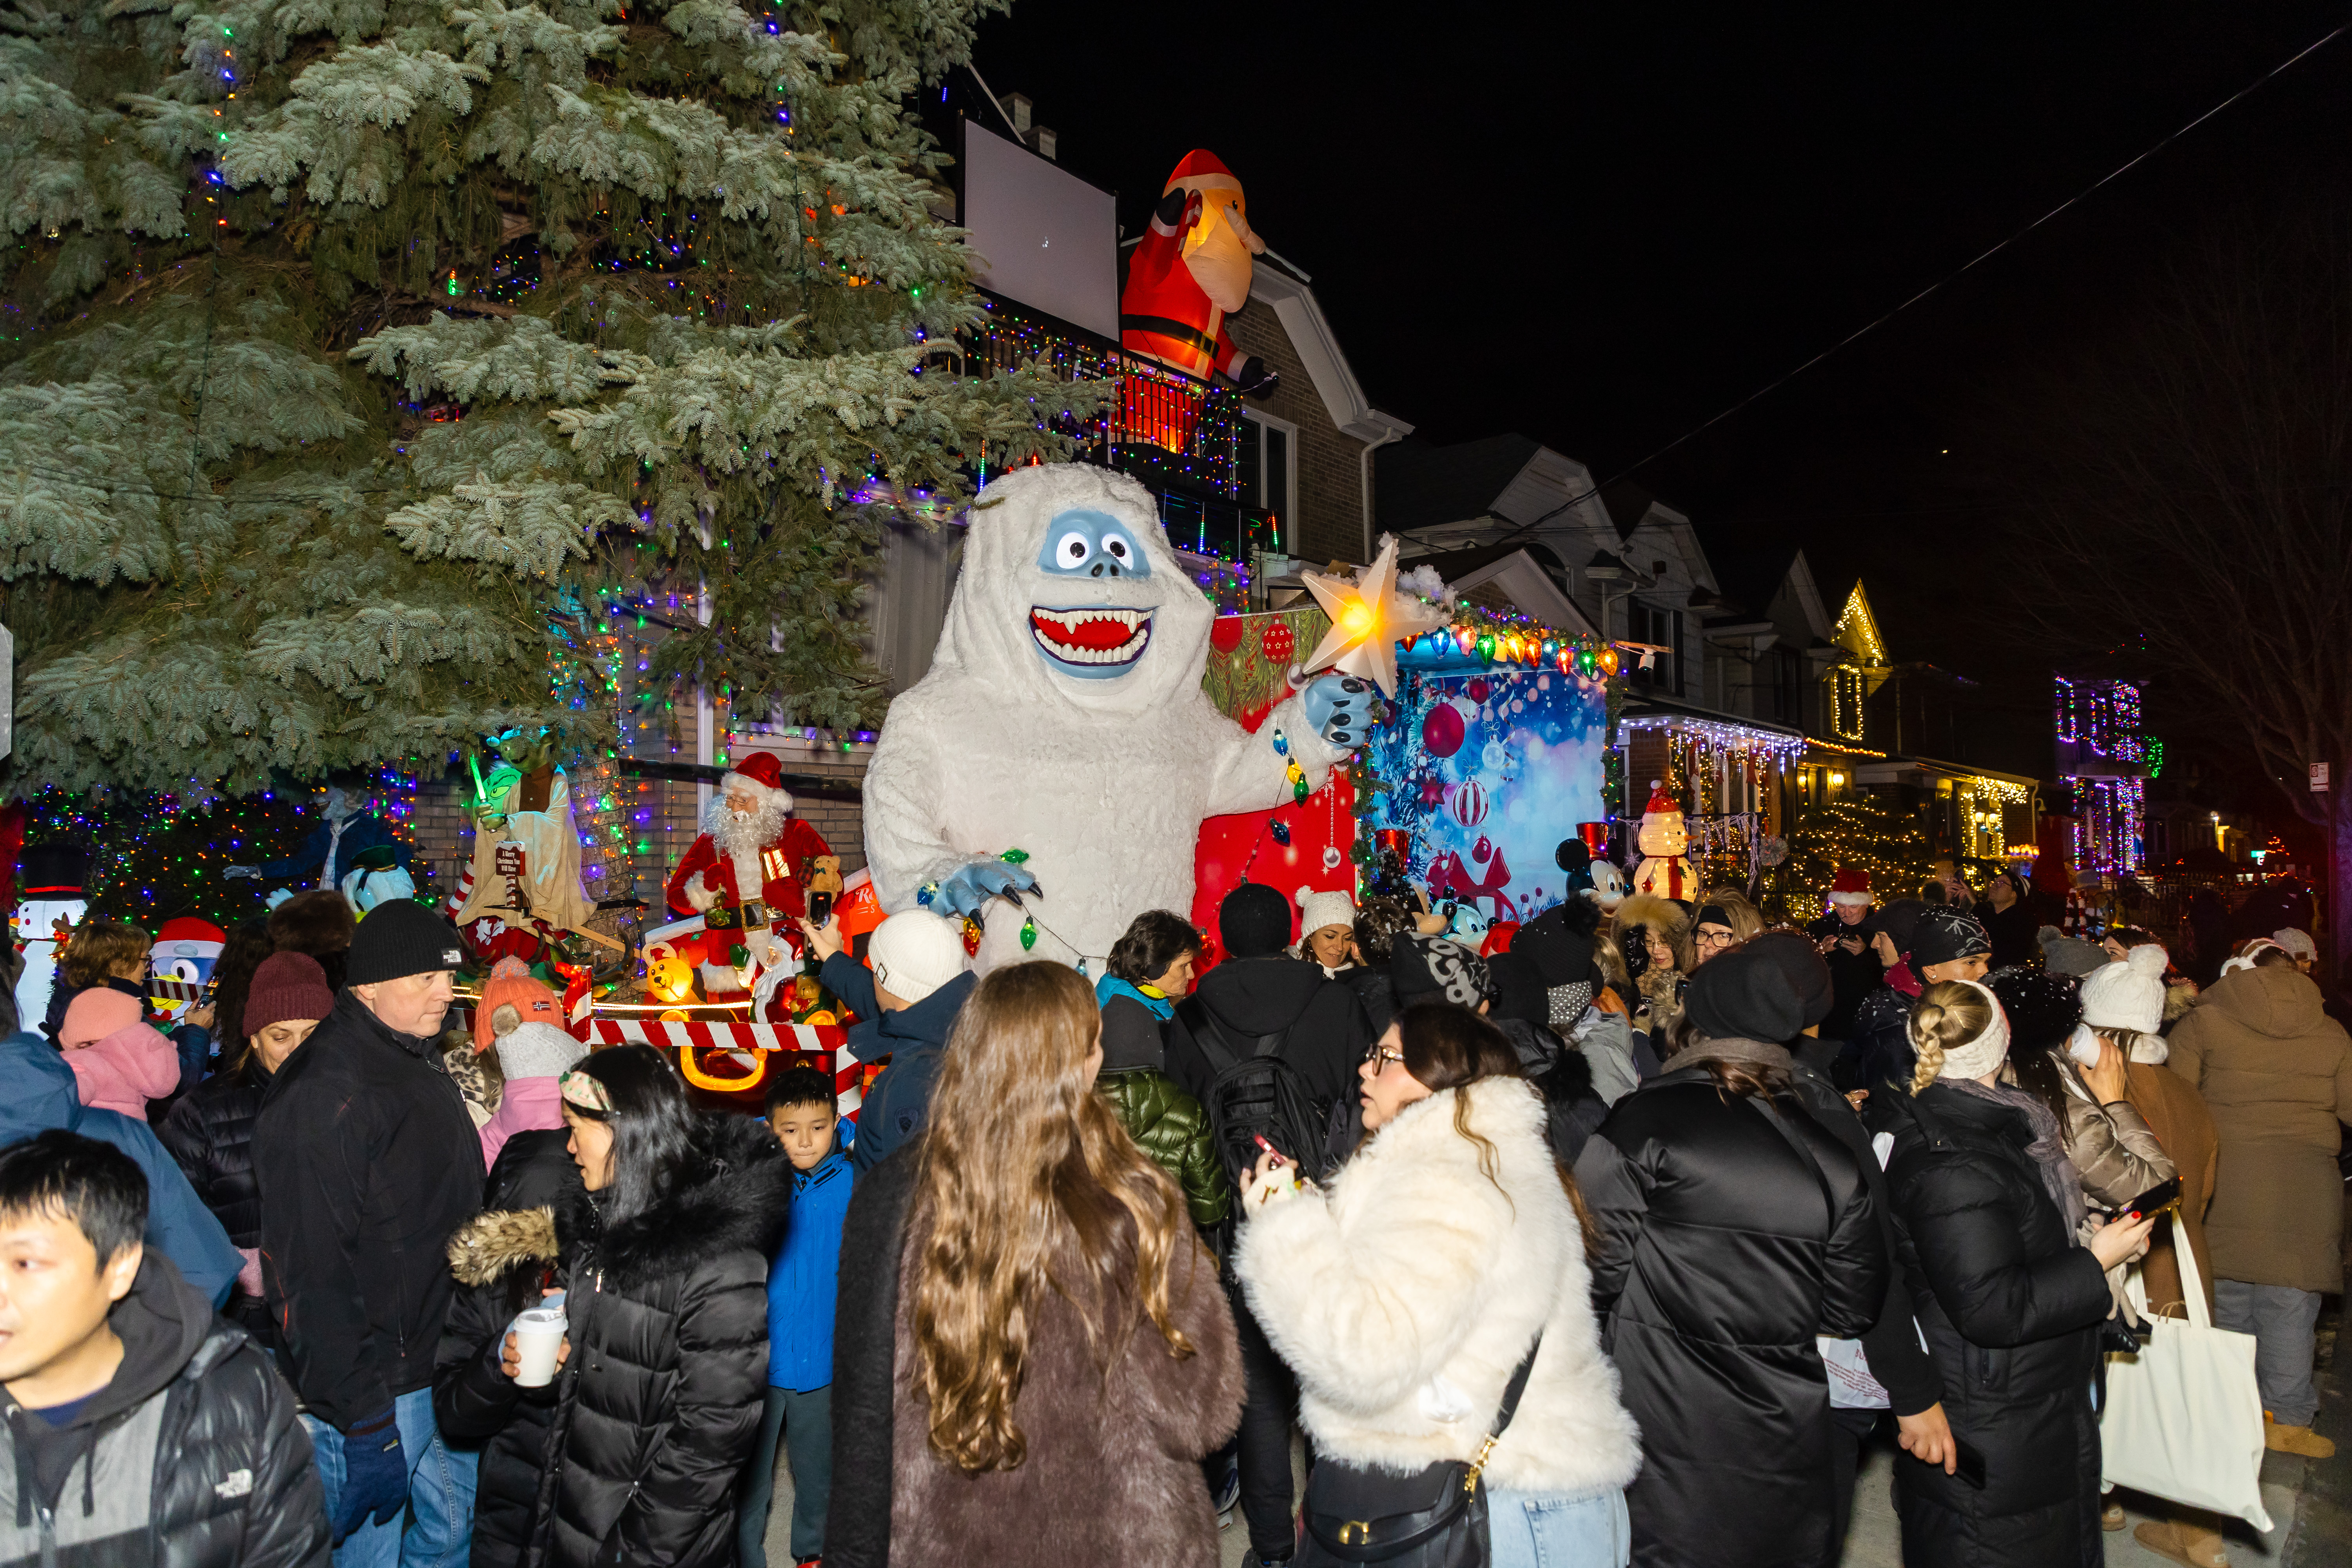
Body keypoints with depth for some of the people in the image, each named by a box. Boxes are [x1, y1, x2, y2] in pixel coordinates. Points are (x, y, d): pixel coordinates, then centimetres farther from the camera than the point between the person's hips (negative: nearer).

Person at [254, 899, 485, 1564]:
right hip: (378, 1390, -8)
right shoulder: (323, 1094, -20)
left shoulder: (422, 1066, 9)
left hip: (444, 1369, 8)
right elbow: (311, 1271, -22)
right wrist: (360, 1420, -21)